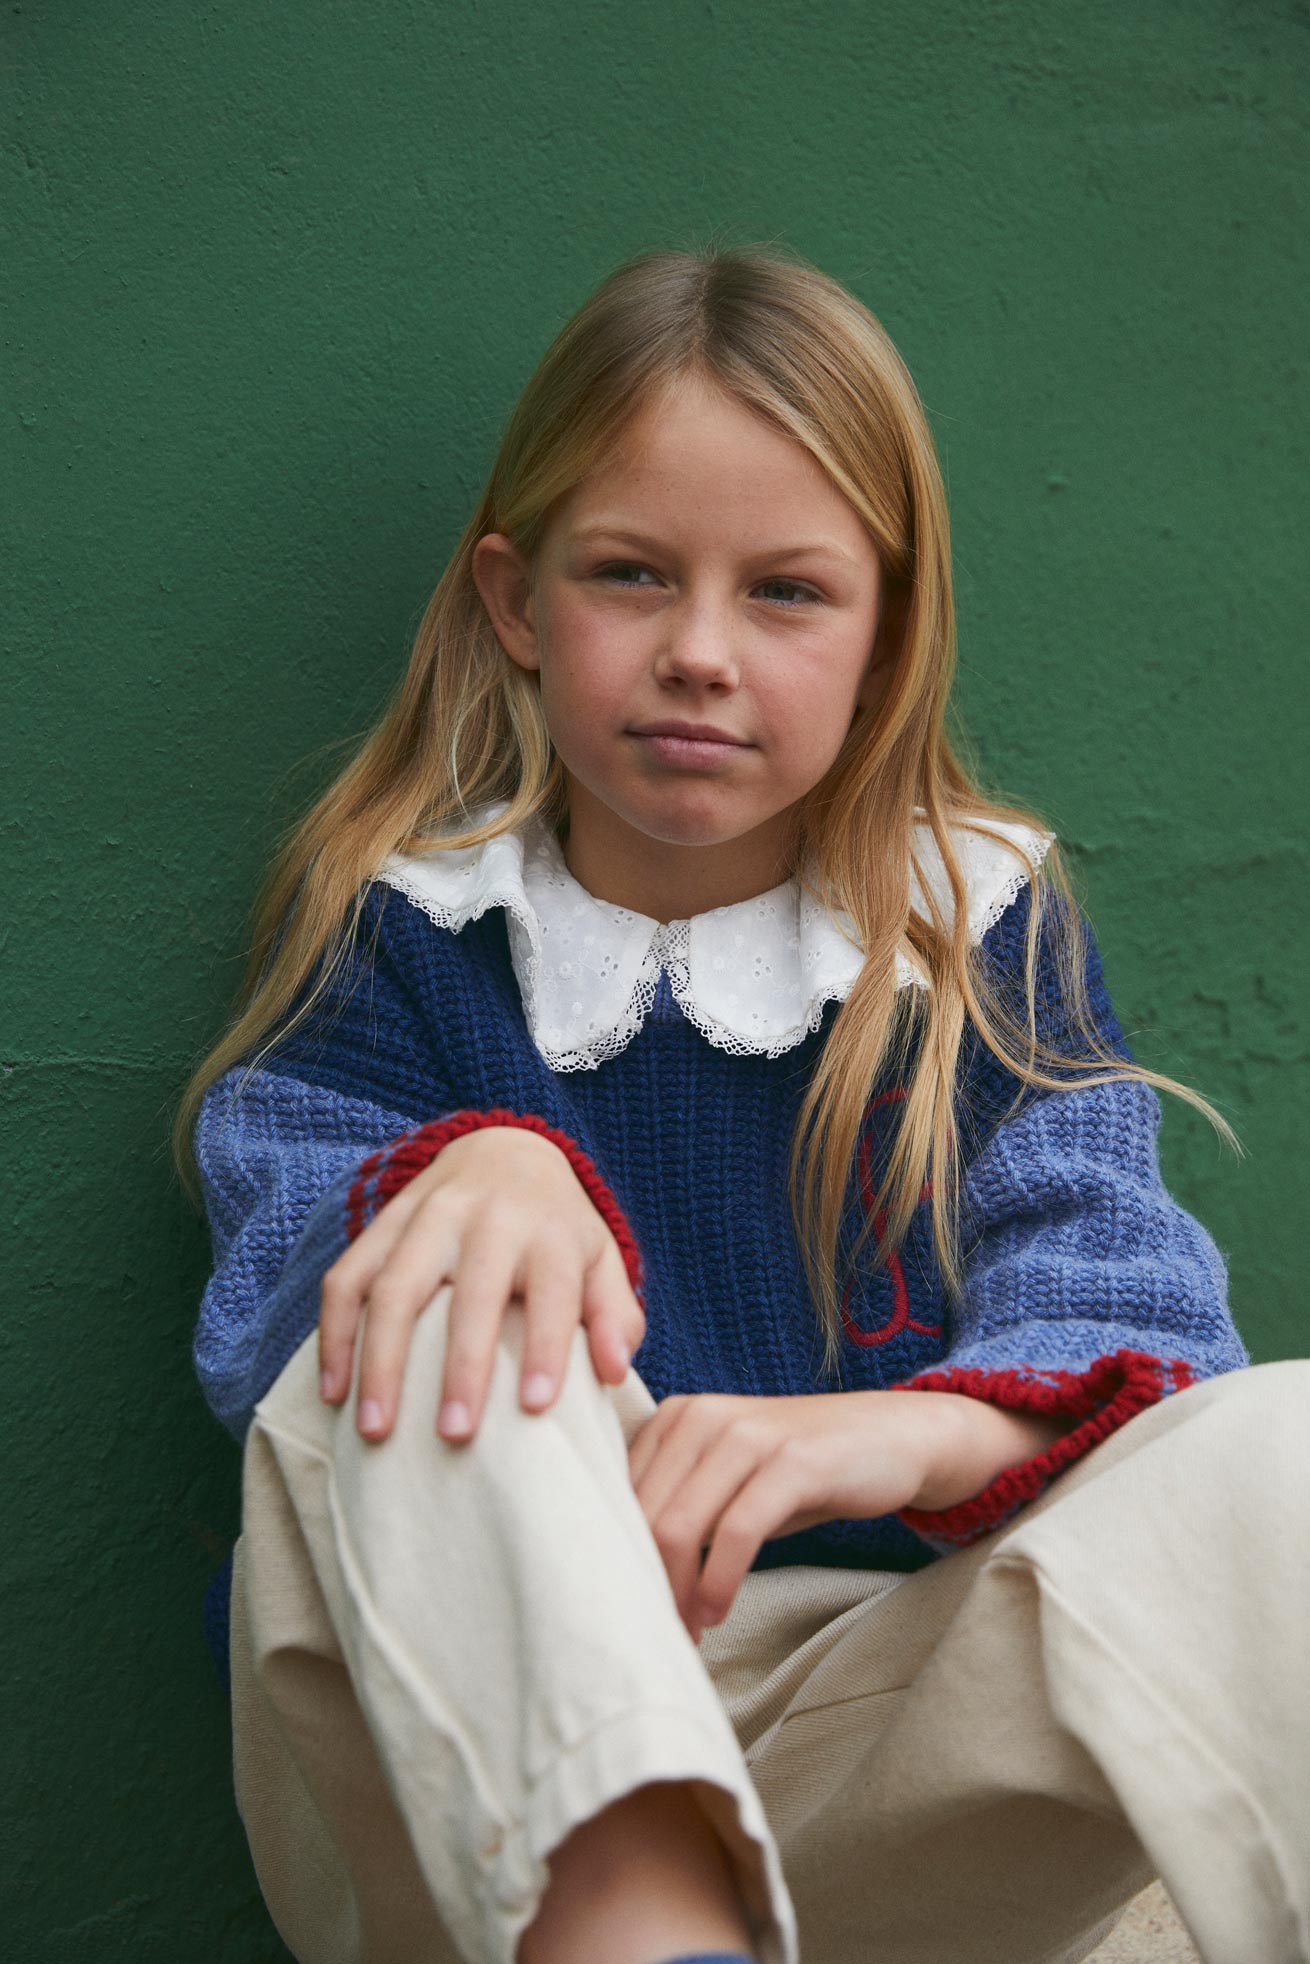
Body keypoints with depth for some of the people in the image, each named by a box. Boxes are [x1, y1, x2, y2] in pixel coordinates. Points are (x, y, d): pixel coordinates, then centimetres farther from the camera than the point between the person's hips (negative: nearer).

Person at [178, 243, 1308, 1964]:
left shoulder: (987, 938, 11)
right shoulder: (394, 940, 8)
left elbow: (1108, 1302, -6)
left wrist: (925, 1428, -31)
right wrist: (475, 1167, -33)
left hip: (876, 1773, 1)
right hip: (472, 1792, 0)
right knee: (442, 1308, -31)